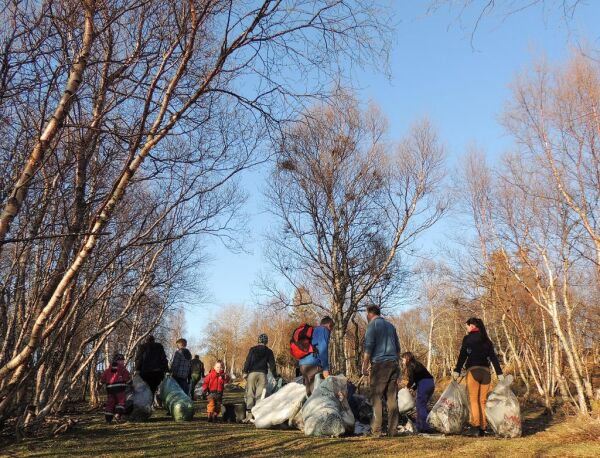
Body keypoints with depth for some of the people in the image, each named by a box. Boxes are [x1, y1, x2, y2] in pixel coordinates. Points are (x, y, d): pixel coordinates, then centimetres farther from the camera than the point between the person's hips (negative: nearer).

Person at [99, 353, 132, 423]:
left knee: (110, 403, 9)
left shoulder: (108, 369, 17)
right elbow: (127, 377, -3)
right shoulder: (122, 368, 1)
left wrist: (100, 385, 29)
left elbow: (103, 377, 18)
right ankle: (118, 414, -19)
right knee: (121, 401, 1)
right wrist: (130, 383, 10)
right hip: (120, 387, -5)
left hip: (110, 388, 5)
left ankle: (108, 419, 9)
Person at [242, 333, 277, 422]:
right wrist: (275, 376, 12)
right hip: (262, 374, 0)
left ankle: (249, 414, -7)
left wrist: (245, 372, -3)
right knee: (260, 395, 2)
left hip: (252, 373, 0)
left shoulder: (252, 349, 8)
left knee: (250, 394, 1)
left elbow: (247, 361, -1)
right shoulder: (268, 351, 9)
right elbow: (272, 365, 8)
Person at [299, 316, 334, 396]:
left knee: (309, 393, 11)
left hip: (302, 365, 9)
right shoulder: (324, 330, 2)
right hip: (313, 365, -9)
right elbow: (323, 349, -12)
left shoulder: (312, 331, 28)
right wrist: (325, 368, -14)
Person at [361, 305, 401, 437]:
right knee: (392, 398, 5)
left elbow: (368, 347, -9)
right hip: (393, 364, 6)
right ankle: (393, 429, 4)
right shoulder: (390, 325, 19)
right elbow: (398, 347, 23)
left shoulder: (372, 325, -1)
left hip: (379, 363, -6)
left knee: (376, 397, -4)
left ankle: (376, 430, -7)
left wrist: (365, 366, -6)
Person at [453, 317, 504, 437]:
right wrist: (499, 373, 9)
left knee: (473, 398, -4)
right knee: (483, 400, 7)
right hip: (486, 371, 4)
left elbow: (462, 355, -6)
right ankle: (483, 427, 3)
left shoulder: (468, 338, 3)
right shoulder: (487, 340, 17)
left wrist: (457, 371, -9)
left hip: (473, 370, -4)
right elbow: (493, 357, 11)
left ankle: (476, 422, -21)